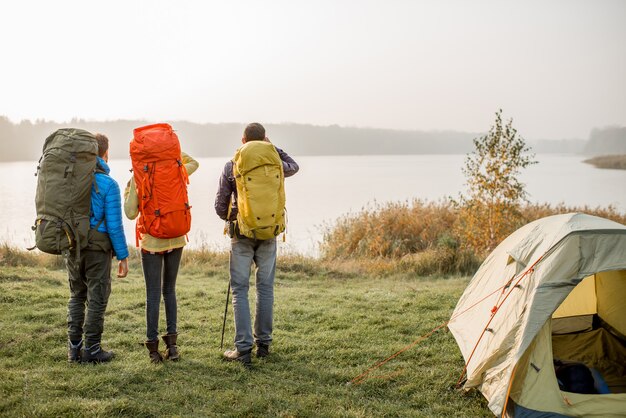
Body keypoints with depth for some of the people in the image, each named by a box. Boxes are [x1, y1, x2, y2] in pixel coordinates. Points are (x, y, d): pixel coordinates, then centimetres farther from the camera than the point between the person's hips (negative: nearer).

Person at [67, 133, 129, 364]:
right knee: (96, 299, 4)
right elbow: (114, 225, -13)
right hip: (97, 249, -5)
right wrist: (123, 256, -6)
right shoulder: (108, 184, -12)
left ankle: (74, 349, 20)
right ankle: (91, 350, 10)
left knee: (76, 297, 16)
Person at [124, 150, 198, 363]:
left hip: (151, 243, -3)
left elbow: (131, 213, -14)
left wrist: (133, 185, -8)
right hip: (176, 241, 3)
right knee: (170, 290, 14)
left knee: (153, 294, 3)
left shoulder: (136, 182, -7)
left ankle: (153, 347, 5)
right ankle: (172, 343, 10)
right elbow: (193, 163, 17)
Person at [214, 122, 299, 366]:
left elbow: (220, 206, -1)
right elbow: (293, 167, 23)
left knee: (240, 290, 2)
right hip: (268, 235, 2)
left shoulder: (231, 167, -5)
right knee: (265, 288, 11)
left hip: (241, 234, -2)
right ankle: (263, 343, 17)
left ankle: (244, 348, -2)